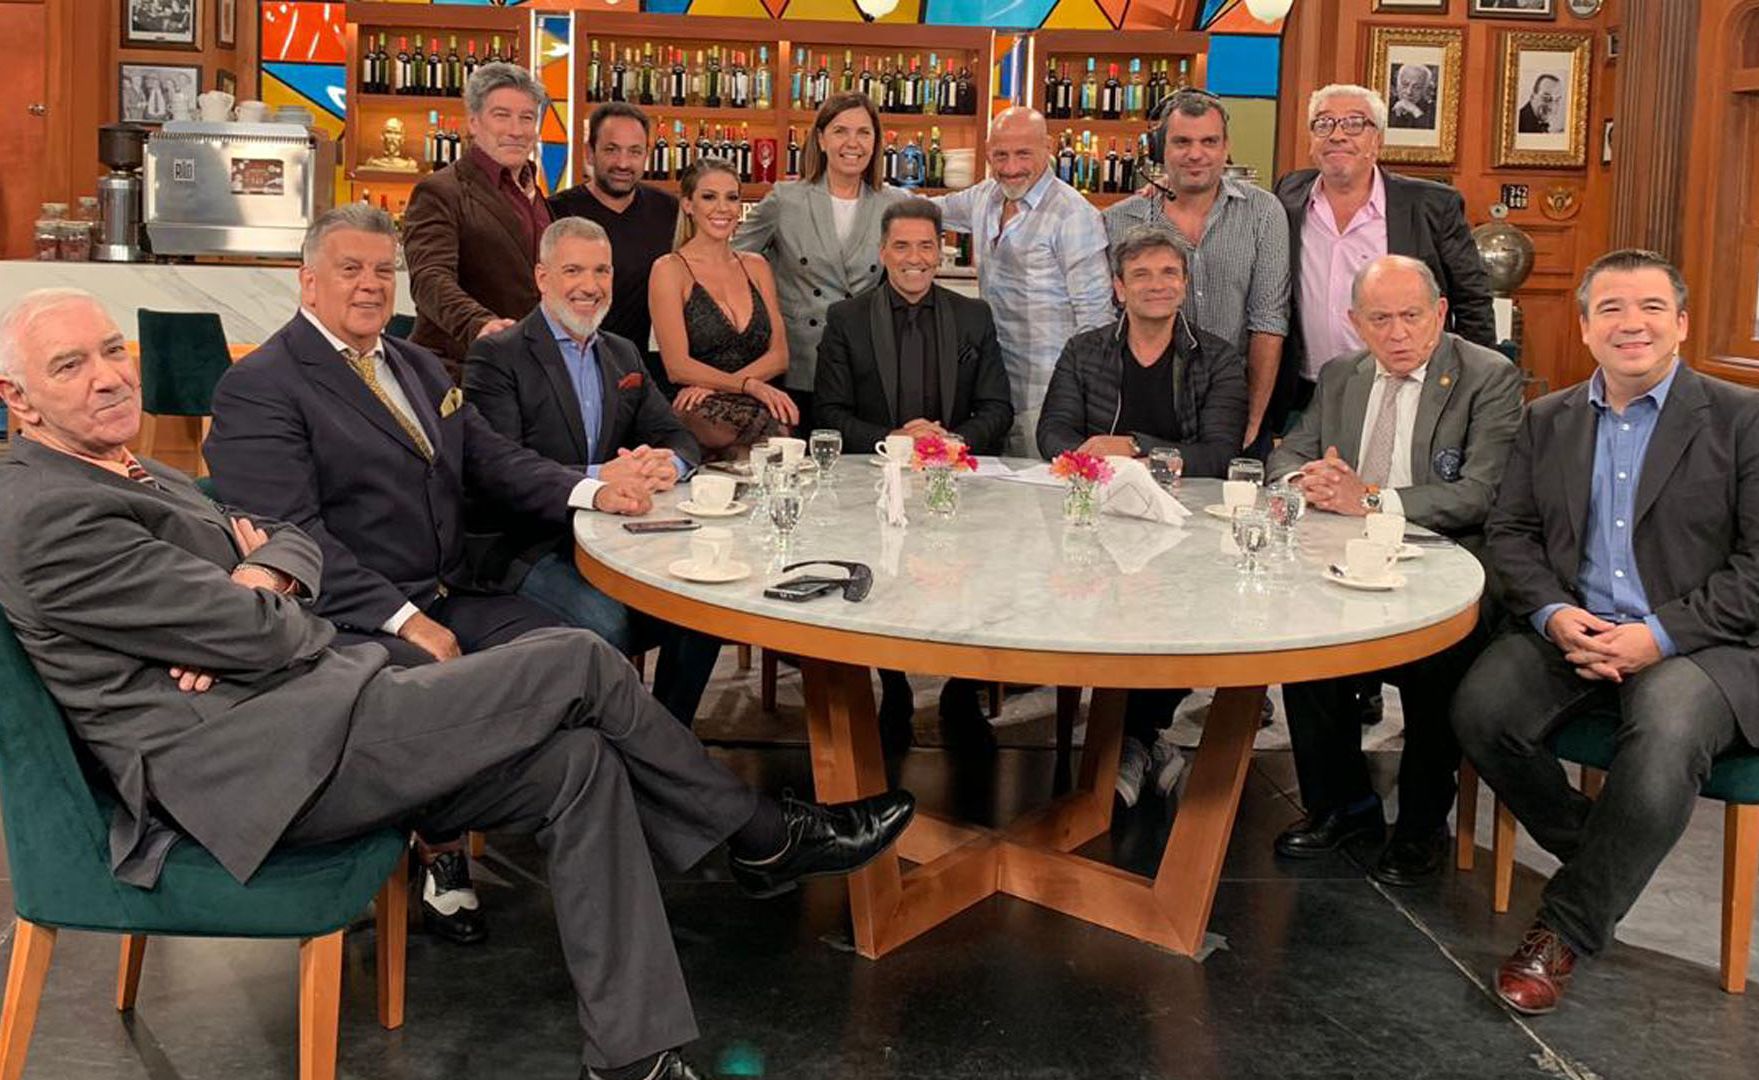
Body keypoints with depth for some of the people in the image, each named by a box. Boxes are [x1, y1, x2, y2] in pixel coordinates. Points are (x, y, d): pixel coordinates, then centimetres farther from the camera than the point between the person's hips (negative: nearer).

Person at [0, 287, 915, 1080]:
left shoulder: (135, 473, 20)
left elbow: (296, 542, 16)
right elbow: (260, 638, -18)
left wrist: (257, 584, -7)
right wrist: (266, 616, 6)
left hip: (303, 737, 10)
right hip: (250, 766, -10)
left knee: (577, 765, -5)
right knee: (575, 665, -13)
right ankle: (768, 840, 6)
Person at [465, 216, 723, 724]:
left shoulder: (624, 354, 19)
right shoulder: (496, 355, -4)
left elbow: (677, 436, 14)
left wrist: (668, 464, -12)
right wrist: (597, 477, -24)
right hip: (530, 548, -6)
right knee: (606, 622, -31)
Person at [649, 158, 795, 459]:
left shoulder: (756, 266, 18)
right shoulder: (669, 270, 2)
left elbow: (779, 354, 8)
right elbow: (677, 366, -7)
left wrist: (714, 385, -9)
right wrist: (750, 385, -19)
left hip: (761, 414, 4)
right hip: (700, 420, -4)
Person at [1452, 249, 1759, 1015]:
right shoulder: (1547, 420, 13)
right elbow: (1508, 533, 9)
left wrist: (1659, 635, -17)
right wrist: (1553, 613, -11)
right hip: (1572, 630, 4)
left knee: (1663, 740, -35)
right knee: (1479, 710, -24)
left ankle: (1568, 927, -12)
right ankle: (1594, 849, 5)